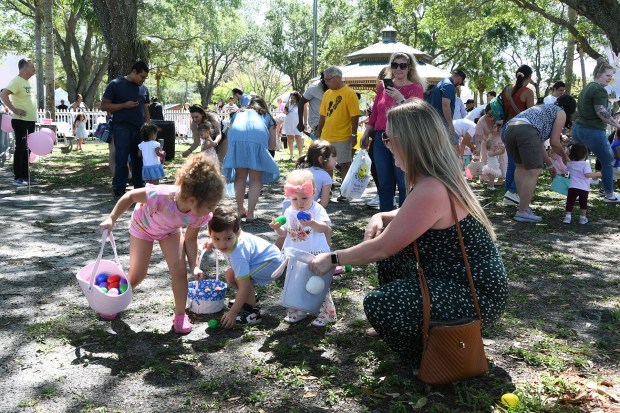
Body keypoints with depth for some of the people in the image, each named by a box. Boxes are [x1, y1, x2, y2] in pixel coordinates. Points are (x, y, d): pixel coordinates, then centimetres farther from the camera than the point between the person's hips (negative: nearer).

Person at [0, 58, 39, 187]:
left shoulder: (28, 82, 14)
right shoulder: (16, 81, -13)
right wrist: (14, 110, -24)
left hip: (30, 121, 8)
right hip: (20, 121, -8)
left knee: (27, 149, 11)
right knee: (20, 149, -6)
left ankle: (26, 176, 18)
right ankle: (18, 178, -1)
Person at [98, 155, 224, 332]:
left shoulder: (200, 215, -32)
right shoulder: (161, 196, -47)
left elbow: (190, 239, -14)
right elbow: (130, 196, -28)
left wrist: (194, 266, -21)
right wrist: (111, 219, -25)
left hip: (170, 230, 3)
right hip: (143, 226, -2)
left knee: (179, 270, -12)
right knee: (137, 276, 0)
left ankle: (180, 315, 6)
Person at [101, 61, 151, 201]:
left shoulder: (143, 89, 16)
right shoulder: (116, 84, 0)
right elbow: (104, 106, -1)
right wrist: (125, 105, -11)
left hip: (140, 129, 5)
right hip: (122, 129, -5)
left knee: (140, 161, 6)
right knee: (121, 161, -5)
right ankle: (119, 193, 1)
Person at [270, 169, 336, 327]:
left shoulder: (317, 209, -11)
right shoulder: (289, 212, 5)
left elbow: (326, 229, -24)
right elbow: (285, 232, 13)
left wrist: (312, 223, -42)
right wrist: (278, 228, -9)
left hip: (315, 255, -5)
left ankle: (325, 314, 14)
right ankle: (296, 312, 30)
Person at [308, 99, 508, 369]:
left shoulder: (431, 190, -27)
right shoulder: (441, 177, 4)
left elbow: (380, 249, -21)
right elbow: (409, 217, 23)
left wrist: (332, 259, -7)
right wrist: (380, 217, 2)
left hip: (479, 295, -10)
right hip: (463, 278, 10)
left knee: (377, 304, -18)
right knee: (389, 243, 14)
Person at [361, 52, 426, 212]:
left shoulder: (415, 88, -1)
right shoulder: (382, 86, 12)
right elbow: (374, 112, 20)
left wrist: (401, 99, -23)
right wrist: (366, 134, 21)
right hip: (381, 138, 5)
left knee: (403, 182, -4)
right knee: (384, 183, 12)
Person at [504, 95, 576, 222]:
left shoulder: (543, 108, 39)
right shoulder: (561, 113, 17)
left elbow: (539, 144, 37)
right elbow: (554, 142, 10)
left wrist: (550, 164, 40)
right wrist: (565, 156, 29)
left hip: (509, 129, 8)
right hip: (526, 131, -8)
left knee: (521, 166, 22)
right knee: (533, 172, -4)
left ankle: (523, 205, 21)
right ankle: (522, 212, -5)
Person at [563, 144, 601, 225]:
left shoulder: (570, 164, 4)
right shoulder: (586, 164, -10)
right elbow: (587, 174, -23)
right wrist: (597, 174, -12)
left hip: (572, 187, 2)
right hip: (584, 188, -2)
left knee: (570, 202, 7)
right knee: (583, 203, 14)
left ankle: (567, 216, -2)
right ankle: (582, 218, 19)